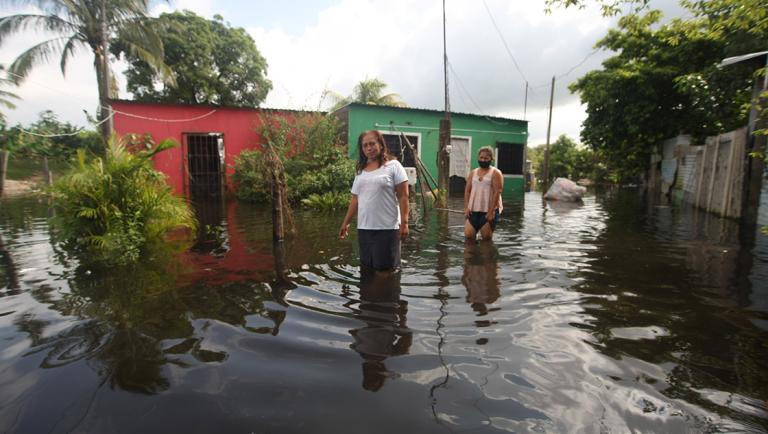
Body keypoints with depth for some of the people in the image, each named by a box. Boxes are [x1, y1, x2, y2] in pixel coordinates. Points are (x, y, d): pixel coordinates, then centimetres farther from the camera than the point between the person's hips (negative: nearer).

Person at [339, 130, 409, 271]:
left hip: (387, 228, -5)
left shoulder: (393, 165, -3)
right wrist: (346, 223, 16)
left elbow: (403, 196, -7)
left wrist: (404, 223, -14)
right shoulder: (361, 170, 14)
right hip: (364, 228, 6)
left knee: (385, 269, 2)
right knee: (366, 267, 13)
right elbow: (355, 199, 17)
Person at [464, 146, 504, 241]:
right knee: (468, 236, -3)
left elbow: (497, 192, -9)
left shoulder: (495, 173, 0)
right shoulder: (473, 173, 14)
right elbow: (467, 191, 11)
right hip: (473, 210, 4)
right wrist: (466, 207, -1)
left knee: (486, 238, -1)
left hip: (489, 211, -4)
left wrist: (491, 211, -16)